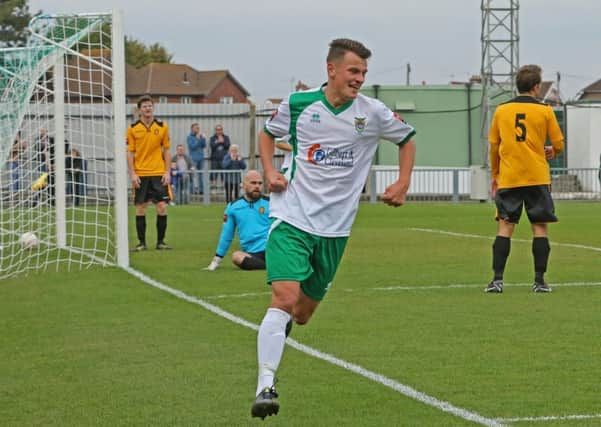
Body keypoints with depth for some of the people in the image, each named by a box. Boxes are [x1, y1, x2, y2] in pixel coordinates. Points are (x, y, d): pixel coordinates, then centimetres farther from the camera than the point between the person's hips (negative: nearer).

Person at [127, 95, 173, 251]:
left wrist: (167, 172, 0)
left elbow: (166, 151, 8)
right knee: (140, 208, 2)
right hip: (140, 175, -1)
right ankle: (141, 242, 9)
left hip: (159, 173, 1)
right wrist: (132, 173, -6)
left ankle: (160, 241, 7)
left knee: (162, 207, -4)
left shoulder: (162, 127, 5)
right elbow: (130, 153, 3)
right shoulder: (133, 129, 2)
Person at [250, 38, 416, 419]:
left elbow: (408, 139, 16)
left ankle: (282, 327, 49)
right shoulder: (298, 104, -3)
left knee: (303, 312, 10)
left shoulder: (373, 113, -2)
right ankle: (266, 387, -22)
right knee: (285, 296, -21)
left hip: (335, 228, 3)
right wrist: (270, 172, 0)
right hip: (292, 218, -2)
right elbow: (268, 133, 17)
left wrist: (403, 184, 4)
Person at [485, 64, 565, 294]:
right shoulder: (544, 111, -1)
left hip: (508, 178, 2)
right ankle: (539, 280, 2)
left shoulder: (501, 110, 5)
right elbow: (558, 144, 3)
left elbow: (493, 145, 10)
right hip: (537, 178, -2)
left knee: (505, 226, 1)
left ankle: (497, 279, -7)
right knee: (539, 226, 5)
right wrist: (551, 151, 26)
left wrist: (494, 174, 22)